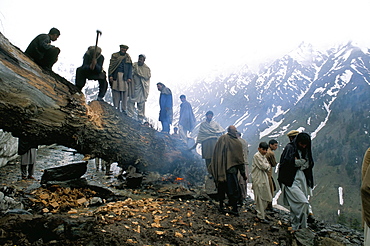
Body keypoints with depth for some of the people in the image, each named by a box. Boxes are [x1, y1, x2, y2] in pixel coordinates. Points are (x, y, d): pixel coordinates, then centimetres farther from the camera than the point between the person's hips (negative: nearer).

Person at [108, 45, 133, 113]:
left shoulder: (128, 57, 15)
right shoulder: (114, 55, 13)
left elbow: (130, 68, 11)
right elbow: (110, 66, 8)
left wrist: (129, 77, 0)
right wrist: (110, 75, -3)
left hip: (124, 77, 1)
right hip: (116, 77, -1)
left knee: (124, 94, -4)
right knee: (116, 93, -4)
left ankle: (124, 109, 0)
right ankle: (116, 109, -2)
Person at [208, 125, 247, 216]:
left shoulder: (222, 139, 0)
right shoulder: (237, 143, -5)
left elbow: (215, 155, 3)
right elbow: (240, 159, -2)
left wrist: (213, 169, 13)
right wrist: (243, 173, 4)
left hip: (220, 169, 2)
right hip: (232, 169, -2)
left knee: (221, 187, 14)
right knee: (233, 189, 3)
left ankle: (221, 205, 21)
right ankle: (235, 209, 5)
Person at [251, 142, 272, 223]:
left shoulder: (264, 156, 15)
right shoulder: (257, 156, -13)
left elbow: (268, 168, 13)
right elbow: (263, 166, -19)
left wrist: (267, 166, -7)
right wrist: (267, 165, 0)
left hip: (264, 179, 9)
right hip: (258, 180, -9)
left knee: (267, 198, 12)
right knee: (260, 198, -3)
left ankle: (261, 213, 29)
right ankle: (260, 217, 5)